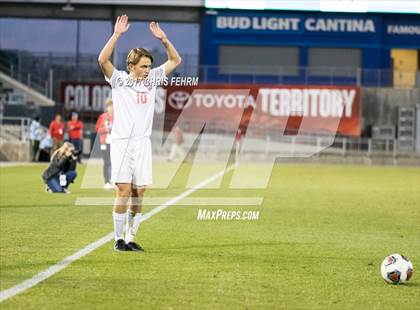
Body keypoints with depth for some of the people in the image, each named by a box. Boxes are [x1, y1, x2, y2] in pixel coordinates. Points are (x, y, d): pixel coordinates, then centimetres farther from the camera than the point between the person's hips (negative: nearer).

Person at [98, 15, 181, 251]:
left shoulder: (152, 79, 11)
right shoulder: (119, 79, -1)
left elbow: (175, 60, 14)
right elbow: (103, 60, -17)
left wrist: (163, 38, 1)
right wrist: (117, 34, -23)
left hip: (143, 142, 4)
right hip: (122, 142, -4)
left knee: (139, 192, 2)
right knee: (124, 190, -9)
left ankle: (130, 238, 9)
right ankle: (118, 239, -1)